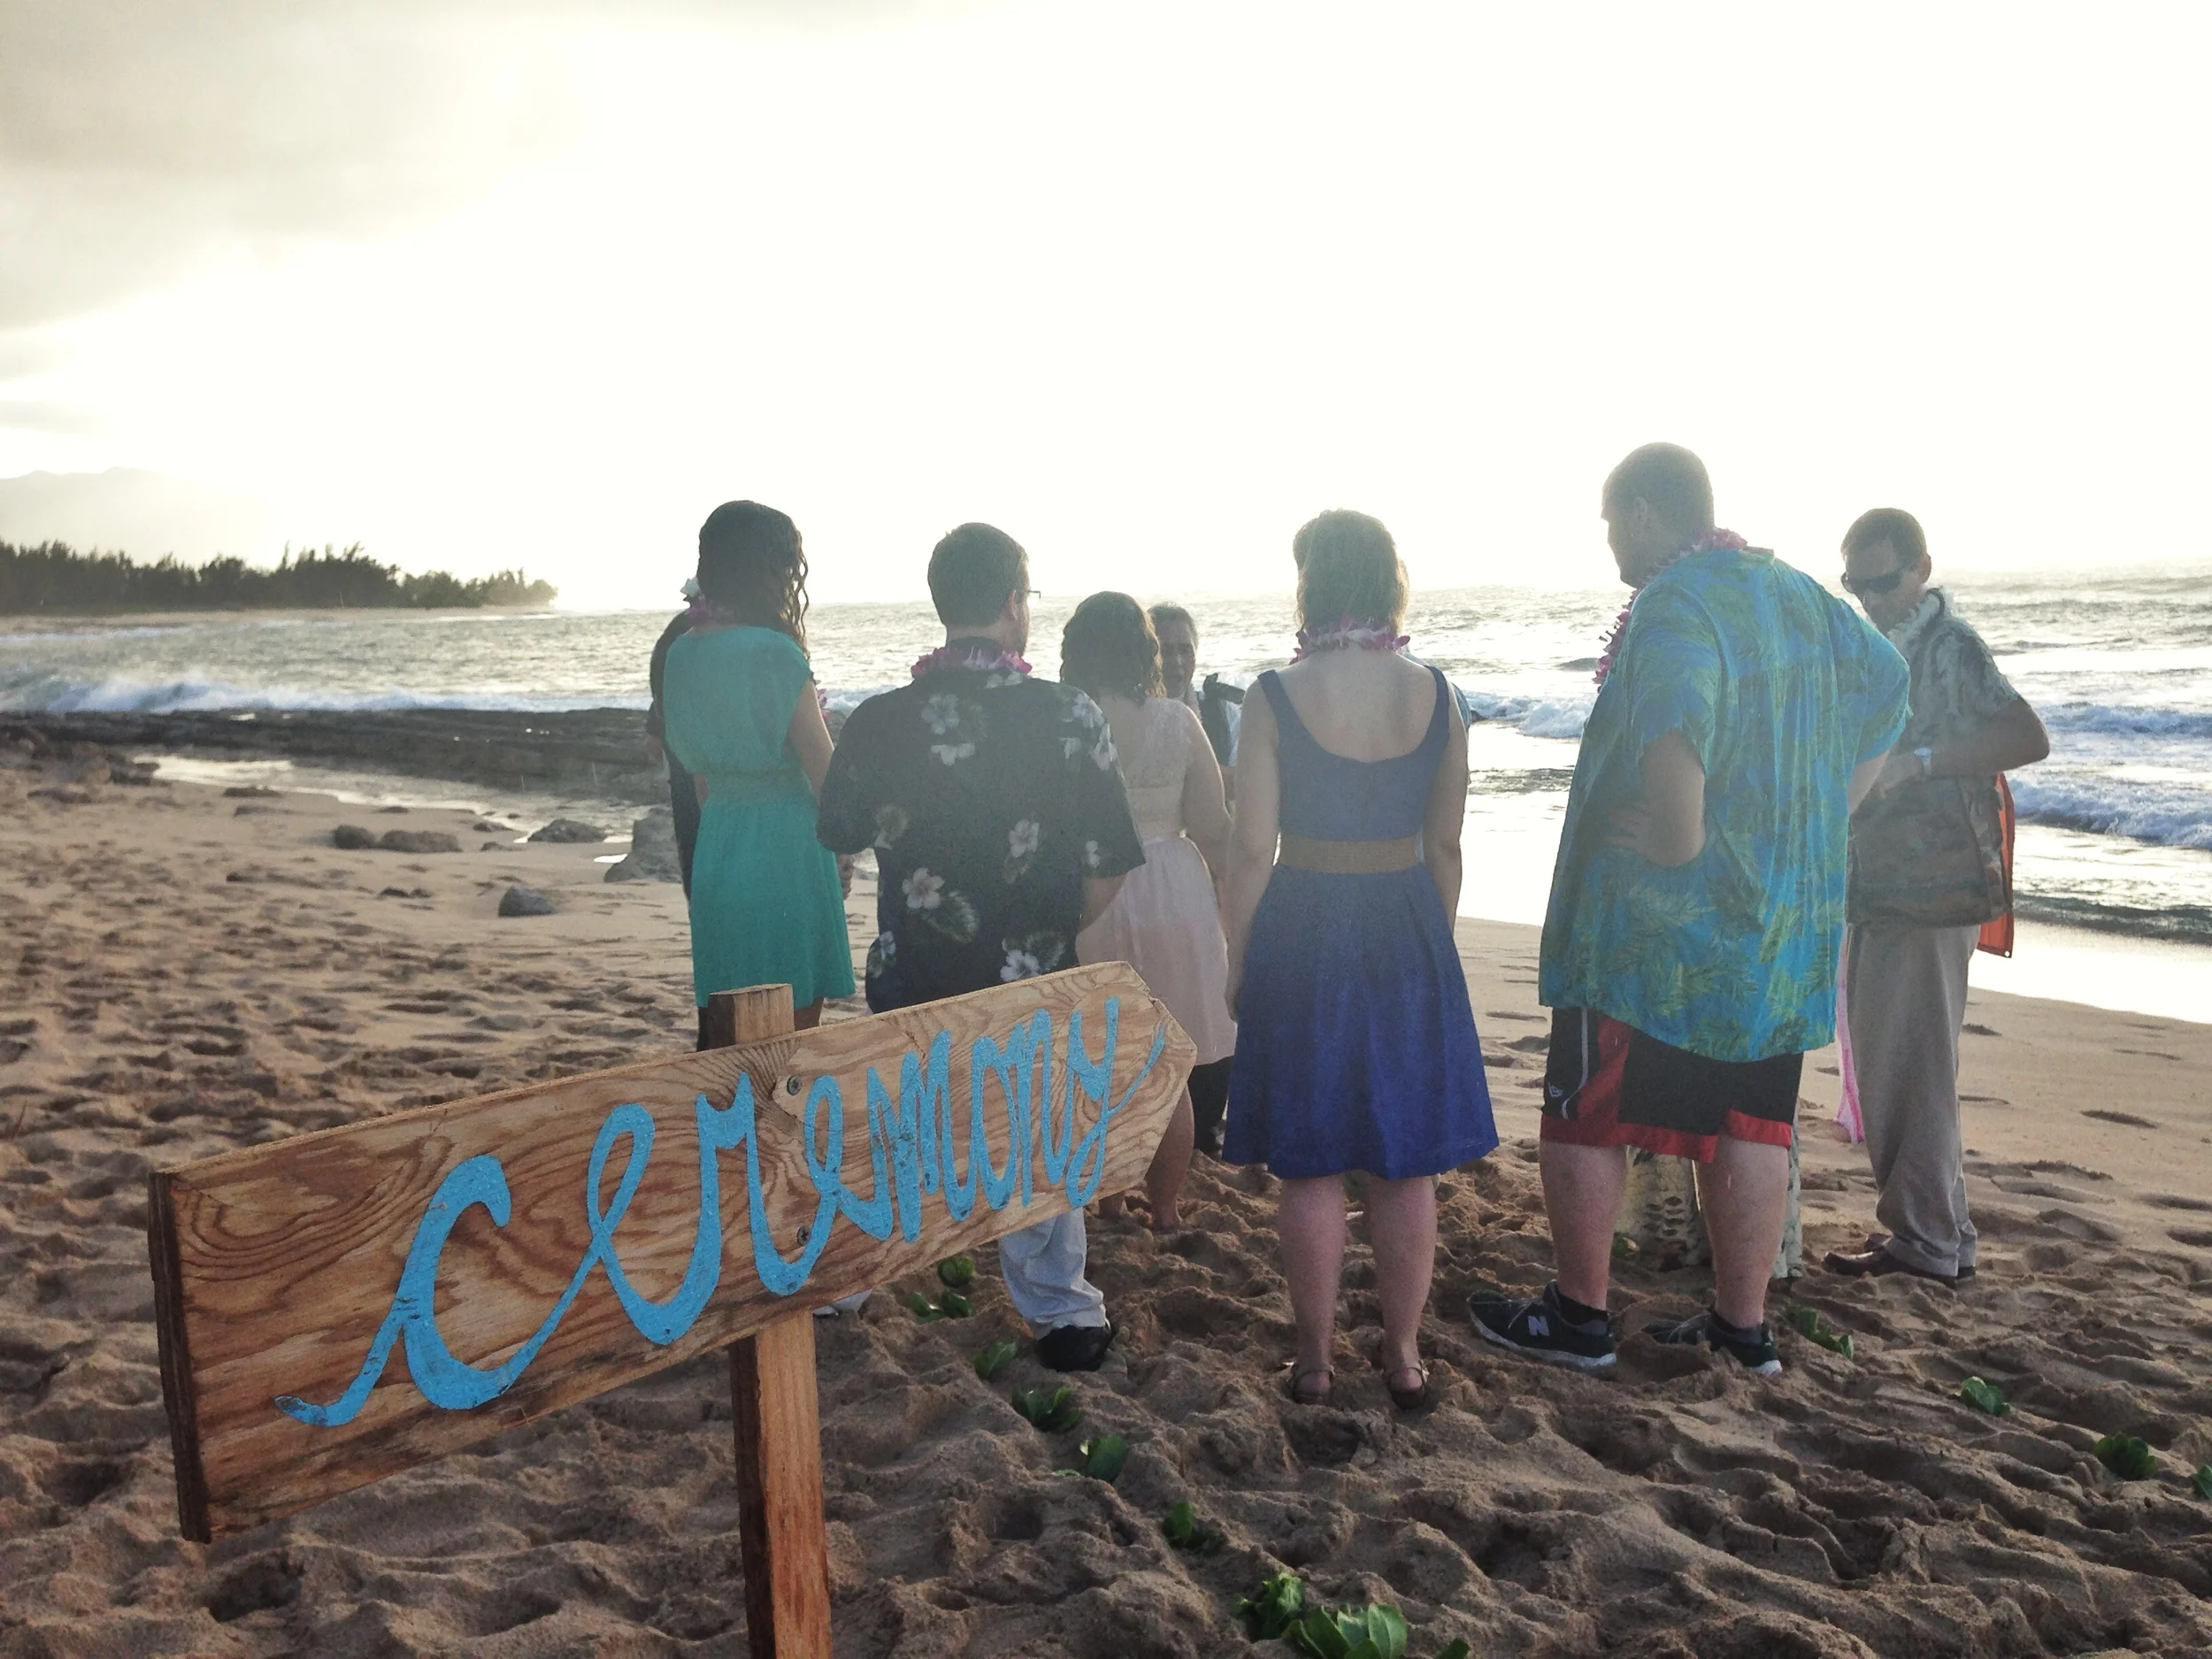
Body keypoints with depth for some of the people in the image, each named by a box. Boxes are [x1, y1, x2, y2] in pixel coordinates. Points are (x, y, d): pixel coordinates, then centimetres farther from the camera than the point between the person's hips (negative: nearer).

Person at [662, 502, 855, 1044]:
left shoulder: (683, 653, 7)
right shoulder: (774, 652, -15)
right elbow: (825, 773, -12)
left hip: (714, 847, 7)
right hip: (784, 847, -7)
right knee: (797, 1027, 2)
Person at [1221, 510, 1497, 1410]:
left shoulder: (1277, 697, -11)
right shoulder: (1434, 695, -1)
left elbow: (1253, 849, -10)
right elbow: (1444, 846, 4)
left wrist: (1237, 962, 0)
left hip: (1303, 935, -3)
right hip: (1409, 931, 3)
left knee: (1311, 1168, 9)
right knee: (1406, 1165, 13)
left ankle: (1315, 1359, 20)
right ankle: (1403, 1354, 25)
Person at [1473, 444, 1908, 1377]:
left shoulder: (1672, 604, -15)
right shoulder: (1804, 598, 12)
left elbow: (1673, 724, -35)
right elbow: (1886, 695, 19)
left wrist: (1681, 838, -24)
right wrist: (1815, 823, 14)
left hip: (1656, 923, -8)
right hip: (1782, 926, 8)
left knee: (1587, 1117, 6)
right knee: (1749, 1123, 14)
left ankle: (1578, 1316, 16)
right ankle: (1744, 1324, 24)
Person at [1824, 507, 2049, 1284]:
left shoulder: (1949, 645, -11)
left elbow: (2029, 739, -21)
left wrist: (1921, 761, -26)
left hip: (1931, 888, -9)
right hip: (1881, 884, 9)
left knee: (1911, 1064, -5)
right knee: (1884, 1058, 12)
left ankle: (1927, 1241, 5)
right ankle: (1937, 1231, 22)